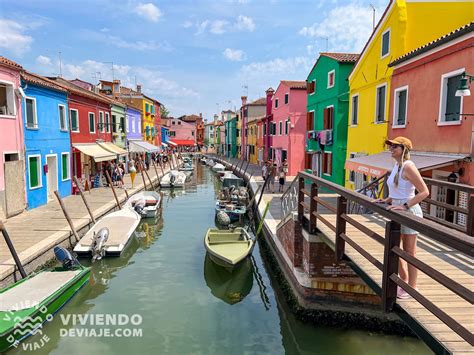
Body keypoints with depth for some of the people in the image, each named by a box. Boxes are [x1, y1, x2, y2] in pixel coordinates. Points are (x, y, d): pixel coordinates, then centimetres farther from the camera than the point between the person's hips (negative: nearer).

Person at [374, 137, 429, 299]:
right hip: (398, 212, 9)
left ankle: (412, 288, 19)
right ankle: (404, 280, 37)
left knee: (409, 252, 4)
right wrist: (387, 200, 7)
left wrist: (405, 205, -25)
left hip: (409, 212, -9)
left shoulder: (408, 167, -17)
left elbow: (424, 192, -21)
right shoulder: (397, 166, 10)